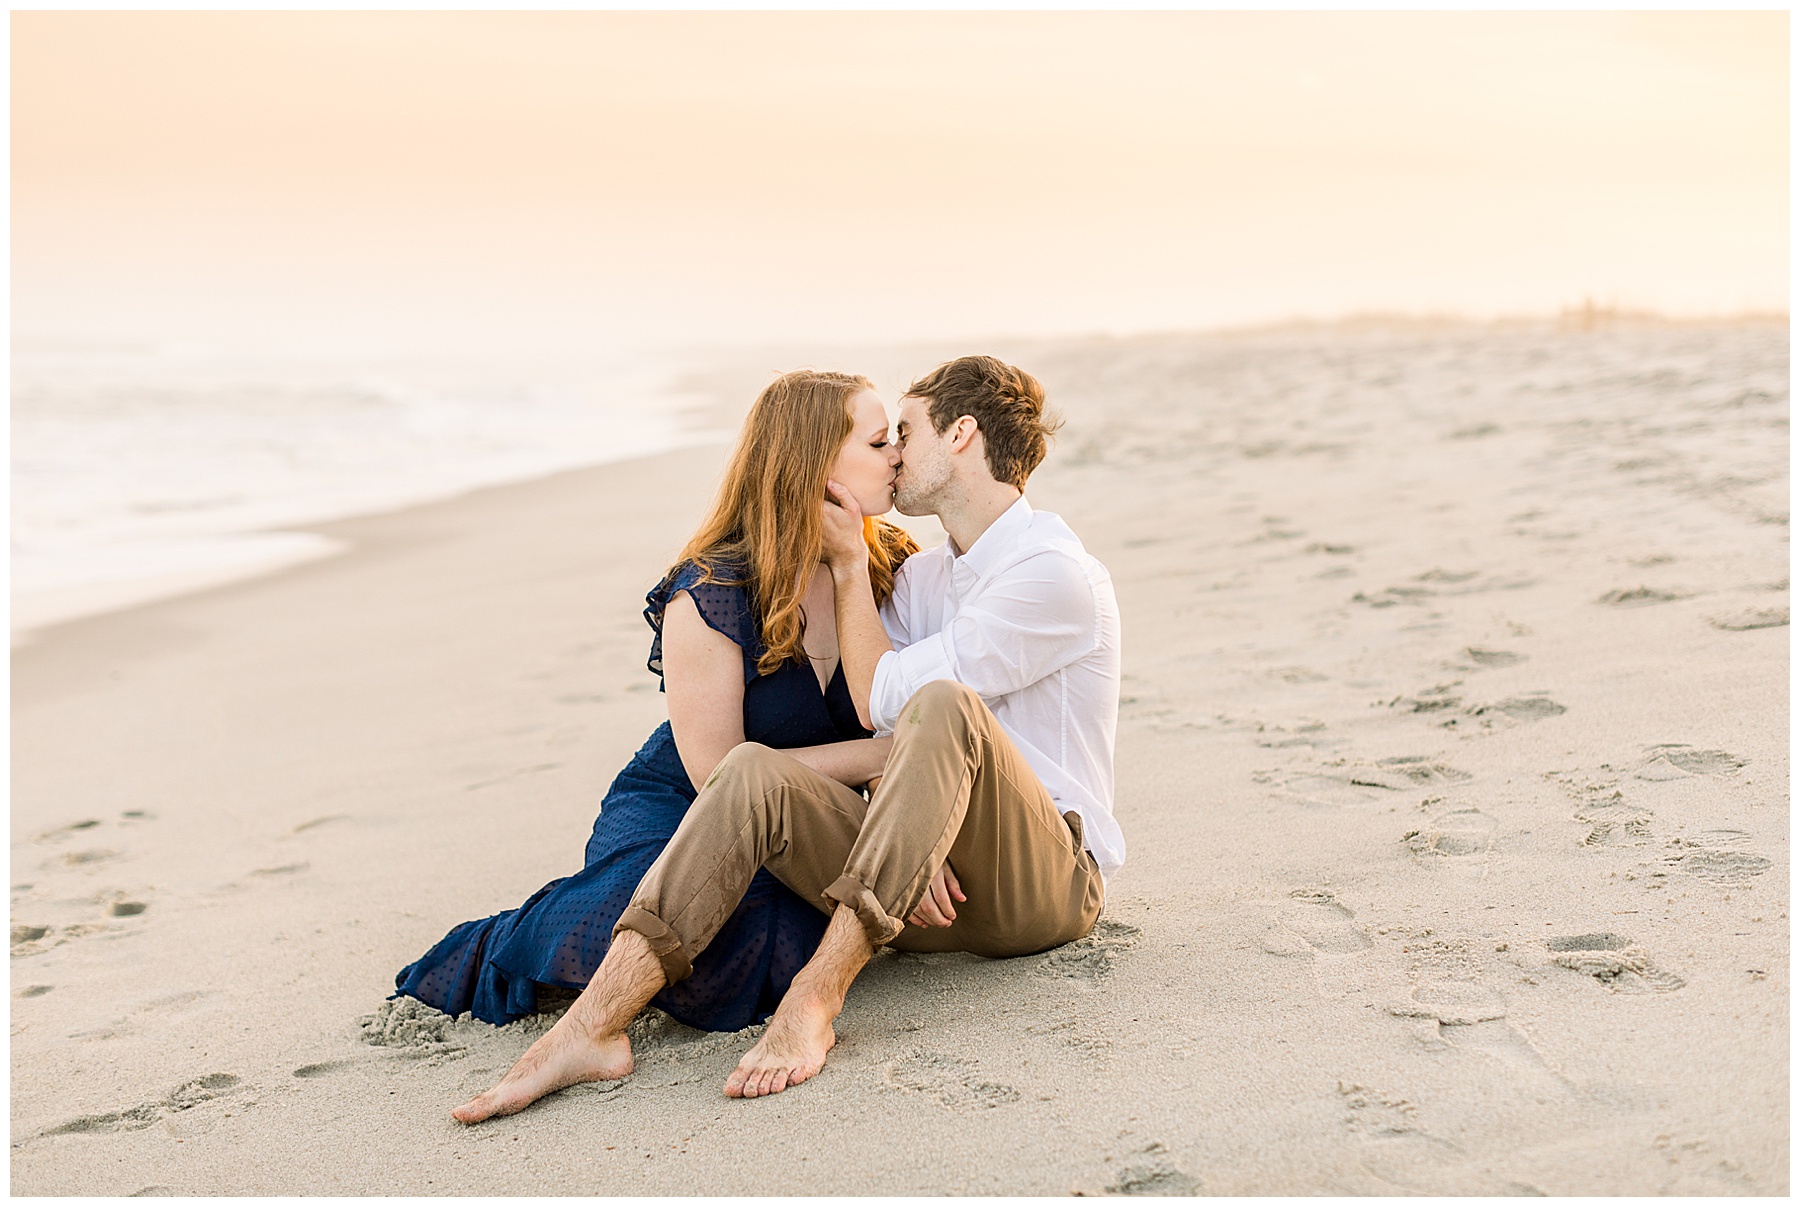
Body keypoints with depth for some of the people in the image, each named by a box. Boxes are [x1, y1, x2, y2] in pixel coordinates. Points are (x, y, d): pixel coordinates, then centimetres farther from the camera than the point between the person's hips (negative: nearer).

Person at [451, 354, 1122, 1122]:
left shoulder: (1055, 573, -8)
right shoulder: (920, 576, 19)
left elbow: (884, 699, -11)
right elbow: (873, 720, 4)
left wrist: (847, 564, 0)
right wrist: (907, 840, -15)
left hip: (1043, 882, -6)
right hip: (924, 888, 6)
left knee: (943, 704, -34)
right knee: (757, 773, -20)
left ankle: (813, 1000, -38)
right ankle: (595, 1023, -34)